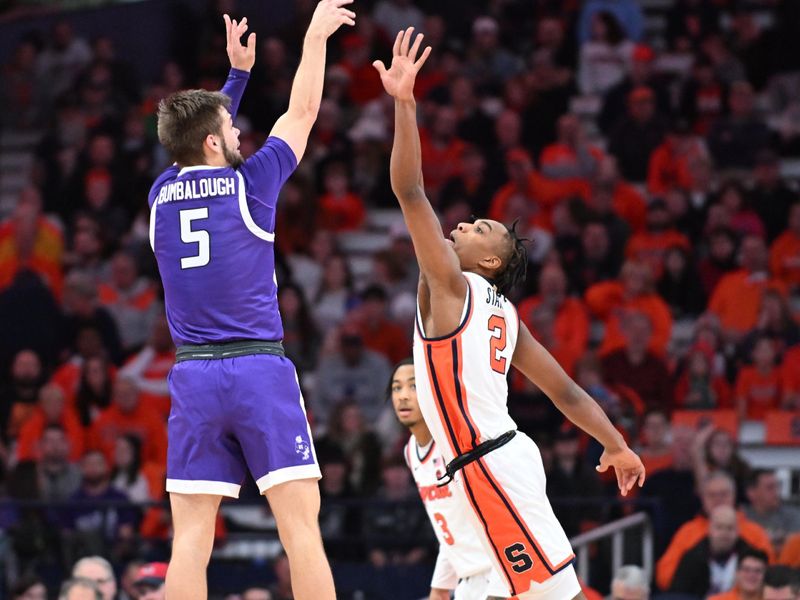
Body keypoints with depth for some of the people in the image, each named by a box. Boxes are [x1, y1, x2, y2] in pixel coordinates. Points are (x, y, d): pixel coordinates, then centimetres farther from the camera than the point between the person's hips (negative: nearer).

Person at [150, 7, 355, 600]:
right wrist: (316, 35, 25)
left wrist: (238, 72, 37)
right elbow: (302, 113, 13)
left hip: (192, 376, 4)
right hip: (260, 371, -4)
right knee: (301, 523, -6)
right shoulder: (249, 182, -1)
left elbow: (201, 148, 32)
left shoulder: (163, 193, 9)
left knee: (192, 536, -1)